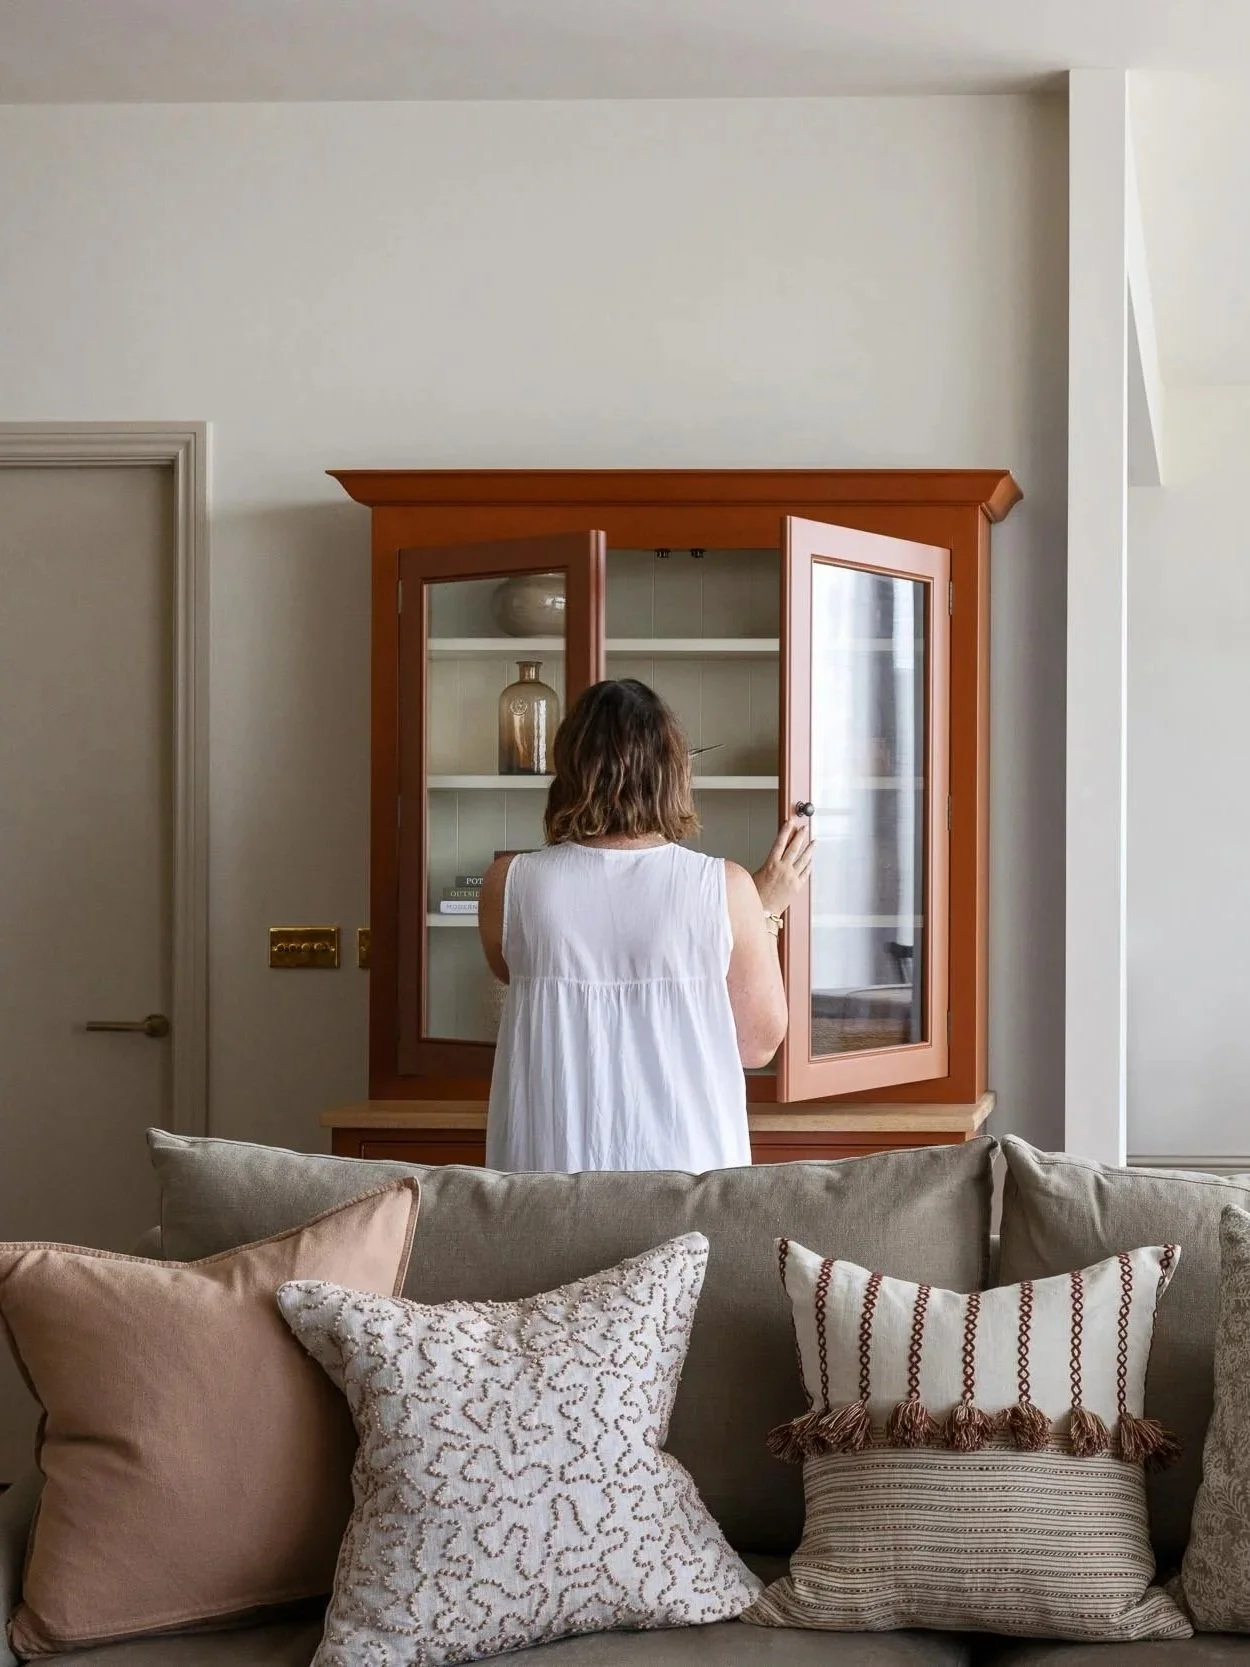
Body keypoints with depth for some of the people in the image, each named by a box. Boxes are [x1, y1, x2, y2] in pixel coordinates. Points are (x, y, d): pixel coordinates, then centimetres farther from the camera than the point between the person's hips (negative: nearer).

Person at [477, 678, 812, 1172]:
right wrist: (766, 910, 9)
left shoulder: (509, 885, -8)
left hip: (547, 1172, 1)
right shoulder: (725, 888, -10)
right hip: (688, 1170, -1)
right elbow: (759, 1043, -1)